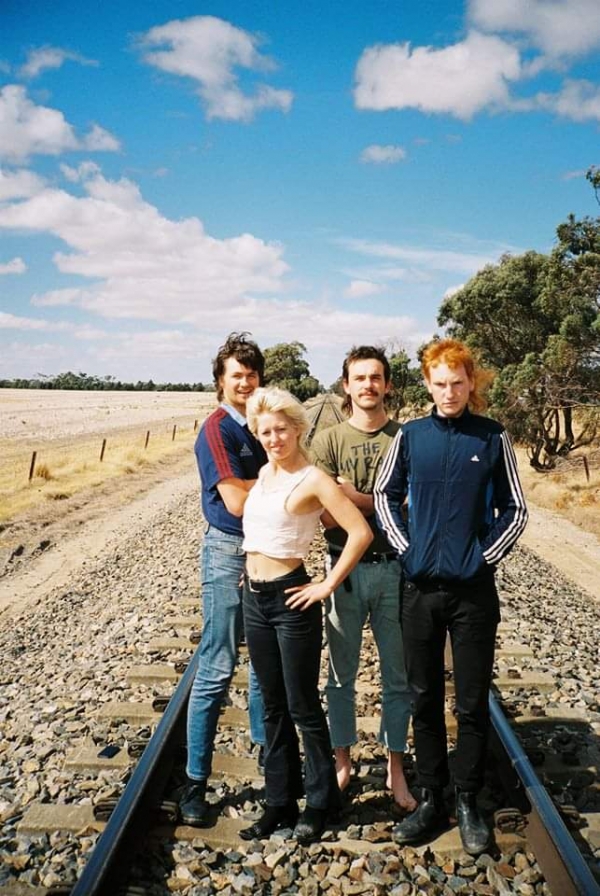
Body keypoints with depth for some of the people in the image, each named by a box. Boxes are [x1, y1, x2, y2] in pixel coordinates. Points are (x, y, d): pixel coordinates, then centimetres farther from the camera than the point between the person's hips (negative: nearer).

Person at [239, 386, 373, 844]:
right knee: (273, 706, 15)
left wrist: (328, 585, -15)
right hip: (255, 598, 7)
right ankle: (280, 802, 28)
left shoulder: (313, 479, -13)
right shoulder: (265, 472, 9)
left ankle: (320, 802, 24)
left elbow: (361, 532, -20)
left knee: (303, 706, 6)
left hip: (291, 598, -7)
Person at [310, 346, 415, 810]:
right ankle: (342, 759, 32)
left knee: (399, 675, 11)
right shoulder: (328, 440, 1)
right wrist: (383, 504, -15)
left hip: (395, 567, 0)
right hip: (346, 567, 0)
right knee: (342, 673, 13)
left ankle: (396, 768, 28)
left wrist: (353, 497, -13)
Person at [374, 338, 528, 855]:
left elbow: (514, 509, 4)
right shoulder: (410, 436, 2)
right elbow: (385, 495, 11)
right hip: (420, 587, 2)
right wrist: (405, 548, 0)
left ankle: (468, 803, 25)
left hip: (473, 590, -1)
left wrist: (485, 556, -6)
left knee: (473, 703, 7)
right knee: (425, 699, 11)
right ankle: (431, 800, 26)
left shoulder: (492, 438, -2)